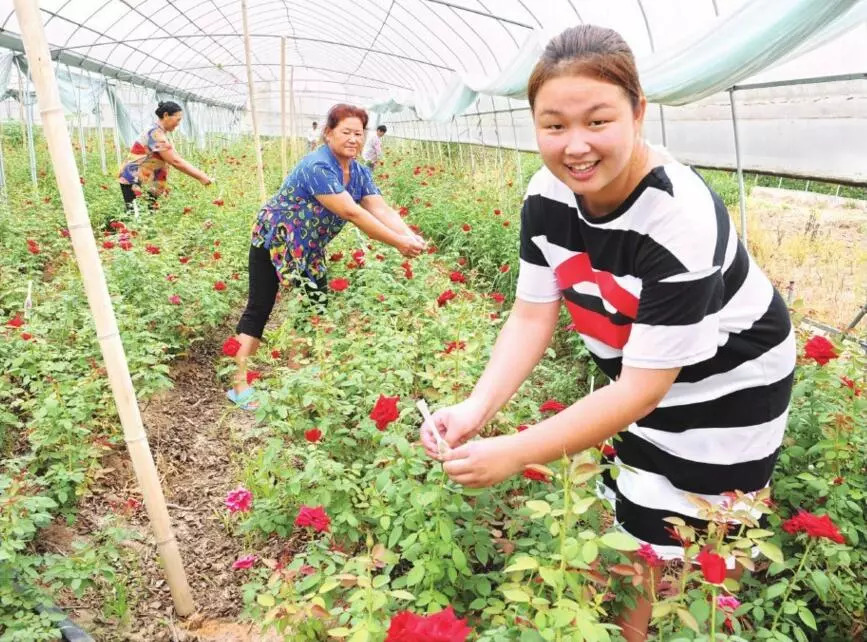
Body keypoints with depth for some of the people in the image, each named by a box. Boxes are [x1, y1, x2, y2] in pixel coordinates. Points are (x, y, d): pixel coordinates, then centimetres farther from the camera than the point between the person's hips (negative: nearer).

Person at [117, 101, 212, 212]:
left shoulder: (160, 133, 13)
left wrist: (201, 175, 1)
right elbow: (175, 161, -23)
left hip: (146, 184, 10)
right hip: (135, 183, -10)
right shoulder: (156, 133, -18)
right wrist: (201, 177, -20)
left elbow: (175, 159, 11)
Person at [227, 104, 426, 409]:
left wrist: (412, 237, -32)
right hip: (274, 242, -8)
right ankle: (240, 385, -1)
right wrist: (398, 243, -35)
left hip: (309, 250, 8)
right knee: (259, 309, -5)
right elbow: (351, 213, -35)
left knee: (317, 309, 8)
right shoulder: (317, 166, -28)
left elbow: (382, 210, -14)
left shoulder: (359, 173, -2)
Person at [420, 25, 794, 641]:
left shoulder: (680, 221, -35)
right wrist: (475, 409, -27)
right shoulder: (548, 195, -16)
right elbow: (532, 317, -11)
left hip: (725, 388, -5)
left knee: (657, 556, 4)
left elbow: (644, 389, -31)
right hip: (630, 367, 6)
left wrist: (514, 452, -32)